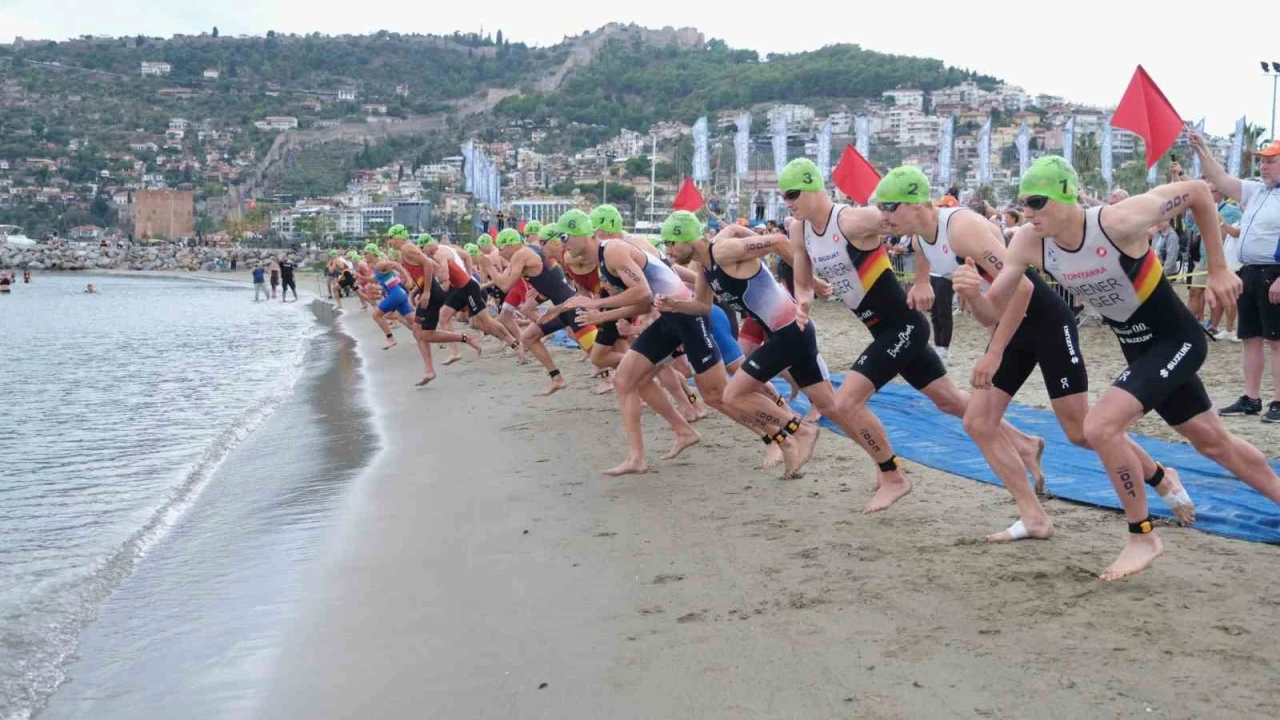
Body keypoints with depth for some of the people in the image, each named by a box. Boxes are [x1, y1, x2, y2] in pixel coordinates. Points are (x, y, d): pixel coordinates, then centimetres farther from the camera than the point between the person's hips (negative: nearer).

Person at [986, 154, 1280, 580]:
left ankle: (1143, 537, -4)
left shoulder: (1119, 221, -29)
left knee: (1100, 428, -22)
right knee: (1212, 441, 22)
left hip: (1178, 341, -7)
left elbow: (1198, 191, -16)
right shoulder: (1029, 245, -13)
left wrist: (1218, 270, -12)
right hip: (1139, 350, 7)